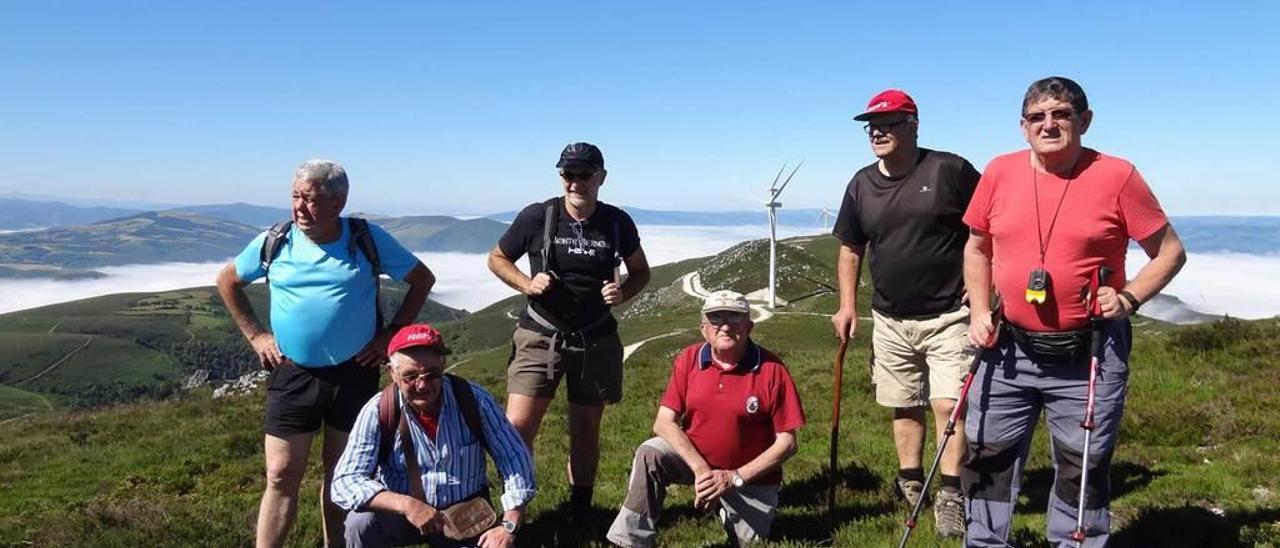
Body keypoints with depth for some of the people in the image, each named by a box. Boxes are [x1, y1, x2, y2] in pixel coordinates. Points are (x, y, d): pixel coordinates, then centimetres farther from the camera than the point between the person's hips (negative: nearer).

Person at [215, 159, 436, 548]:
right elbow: (227, 281, 14)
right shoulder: (274, 242, -2)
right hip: (293, 374, 0)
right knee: (282, 476, -2)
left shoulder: (368, 239, -6)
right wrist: (255, 335, 5)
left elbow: (422, 279, 4)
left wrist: (391, 334, -2)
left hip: (355, 374, 0)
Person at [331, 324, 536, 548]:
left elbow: (515, 458, -9)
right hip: (400, 514, 0)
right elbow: (345, 482, -20)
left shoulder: (474, 400, -14)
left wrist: (508, 526, -20)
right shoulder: (378, 411, -15)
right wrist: (407, 505, -34)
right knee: (361, 523, -29)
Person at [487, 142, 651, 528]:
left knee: (586, 429, 13)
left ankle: (580, 510, 32)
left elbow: (641, 272, 11)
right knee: (517, 426, -11)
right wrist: (526, 284, -14)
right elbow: (497, 258, 4)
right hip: (540, 336, -2)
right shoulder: (537, 217, -9)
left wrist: (624, 292, -11)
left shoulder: (617, 222, -4)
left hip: (595, 340, 2)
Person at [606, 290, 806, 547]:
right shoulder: (689, 359, -10)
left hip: (751, 477, -1)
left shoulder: (772, 370, -18)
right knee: (649, 454, -25)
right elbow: (664, 423, -12)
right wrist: (700, 468, -25)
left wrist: (735, 477, -22)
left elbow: (787, 443, -15)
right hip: (696, 459, 1)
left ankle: (729, 512, 33)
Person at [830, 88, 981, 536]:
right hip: (890, 320, 5)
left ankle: (950, 496, 4)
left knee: (949, 405, -8)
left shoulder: (950, 170, -9)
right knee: (904, 406, 14)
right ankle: (911, 486, 29)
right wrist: (847, 305, 7)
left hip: (948, 315, -5)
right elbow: (850, 248, 14)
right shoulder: (862, 185, 6)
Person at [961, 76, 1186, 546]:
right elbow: (977, 248, 13)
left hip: (1089, 356, -3)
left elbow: (1170, 251, 0)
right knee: (986, 457, 10)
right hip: (1009, 349, 3)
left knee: (1083, 468, 9)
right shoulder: (999, 173, 2)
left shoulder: (1116, 176, -7)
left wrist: (1129, 297, -13)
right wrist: (979, 311, 3)